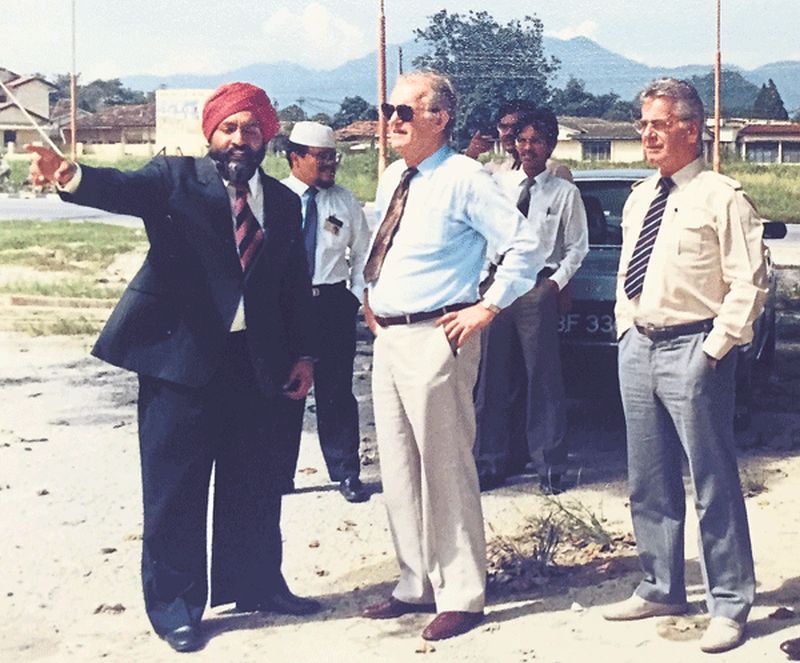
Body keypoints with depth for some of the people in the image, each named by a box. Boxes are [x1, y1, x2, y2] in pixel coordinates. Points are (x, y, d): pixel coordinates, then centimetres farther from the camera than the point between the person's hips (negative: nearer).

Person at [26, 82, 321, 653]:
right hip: (180, 358, -4)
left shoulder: (284, 203, 10)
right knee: (175, 489, 3)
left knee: (255, 484, 15)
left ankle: (256, 584, 33)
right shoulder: (176, 178, -3)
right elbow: (124, 188, -22)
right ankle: (174, 605, 17)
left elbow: (297, 286, 14)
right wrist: (72, 176, -43)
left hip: (256, 365, 4)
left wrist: (303, 355, 11)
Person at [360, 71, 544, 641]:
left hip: (434, 338, -9)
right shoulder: (392, 178, 13)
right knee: (398, 468, 14)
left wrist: (488, 307, -14)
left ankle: (460, 596, 9)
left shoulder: (464, 179, -12)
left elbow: (526, 246, -16)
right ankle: (417, 584, 27)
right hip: (388, 335, 9)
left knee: (445, 469, -3)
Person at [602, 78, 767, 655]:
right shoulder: (639, 199, 14)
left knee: (714, 483, -1)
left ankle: (730, 606, 9)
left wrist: (715, 347, -15)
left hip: (693, 351, -8)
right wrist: (626, 327, 13)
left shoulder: (721, 197, -9)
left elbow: (750, 282, -12)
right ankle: (661, 588, 28)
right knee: (649, 482, 14)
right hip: (638, 347, 8)